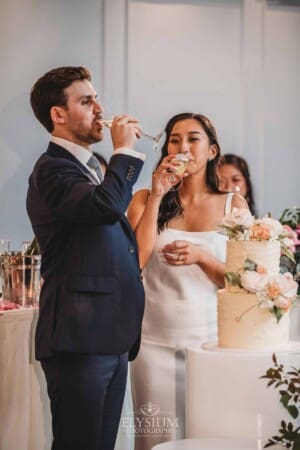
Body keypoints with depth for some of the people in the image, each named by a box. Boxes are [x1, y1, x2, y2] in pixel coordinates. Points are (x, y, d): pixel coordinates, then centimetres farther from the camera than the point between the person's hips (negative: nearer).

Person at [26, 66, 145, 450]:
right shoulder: (52, 170, -11)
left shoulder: (93, 169, 20)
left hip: (110, 338, 9)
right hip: (78, 339, -9)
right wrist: (124, 151, -15)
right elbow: (107, 205, -30)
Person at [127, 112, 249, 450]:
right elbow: (134, 261, -9)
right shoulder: (145, 199, 5)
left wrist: (201, 257, -15)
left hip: (212, 338, 0)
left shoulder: (233, 205, 5)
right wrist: (157, 197, -9)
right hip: (157, 341, 0)